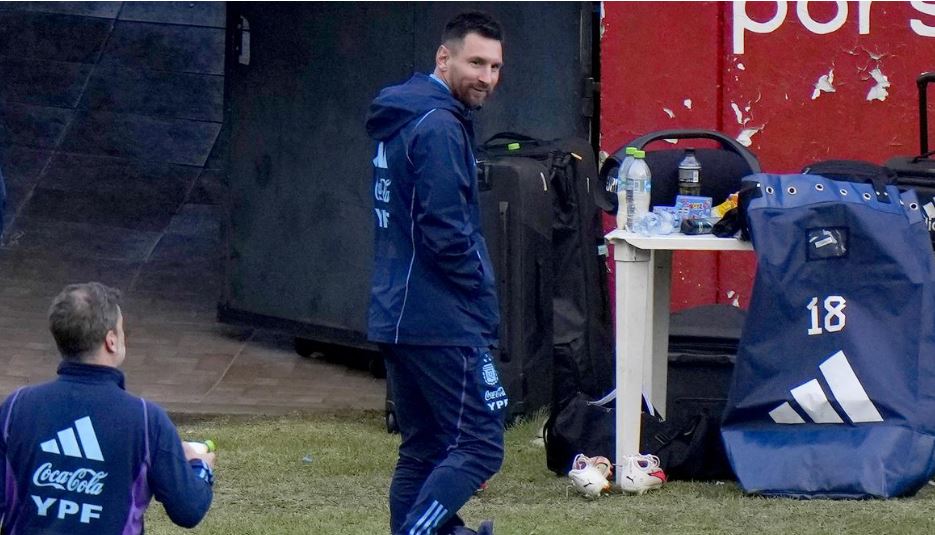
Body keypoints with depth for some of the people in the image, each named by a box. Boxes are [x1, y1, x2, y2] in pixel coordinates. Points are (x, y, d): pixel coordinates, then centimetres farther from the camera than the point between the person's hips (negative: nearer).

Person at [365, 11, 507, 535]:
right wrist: (484, 291, -7)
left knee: (423, 447, 12)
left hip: (398, 315, 10)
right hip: (443, 320, -10)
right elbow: (446, 231, -22)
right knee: (479, 445, -10)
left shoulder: (402, 120, 17)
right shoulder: (439, 127, -15)